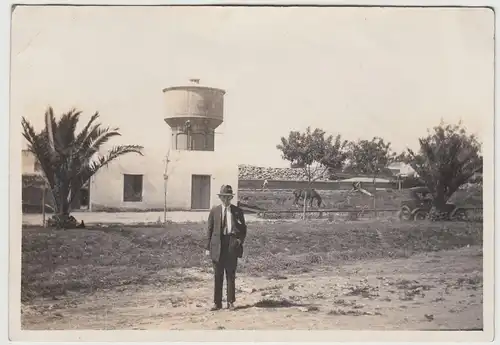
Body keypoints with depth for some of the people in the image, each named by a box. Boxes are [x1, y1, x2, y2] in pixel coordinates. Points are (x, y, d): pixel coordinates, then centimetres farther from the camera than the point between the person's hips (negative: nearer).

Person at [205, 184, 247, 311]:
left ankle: (230, 302, 12)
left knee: (231, 275, 5)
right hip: (217, 245, 0)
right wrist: (208, 247, 2)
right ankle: (217, 302, 10)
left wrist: (240, 240, -6)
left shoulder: (238, 211, 6)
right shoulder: (214, 211, 6)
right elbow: (209, 229, 7)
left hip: (232, 245, 0)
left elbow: (243, 229, 11)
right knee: (217, 275, 4)